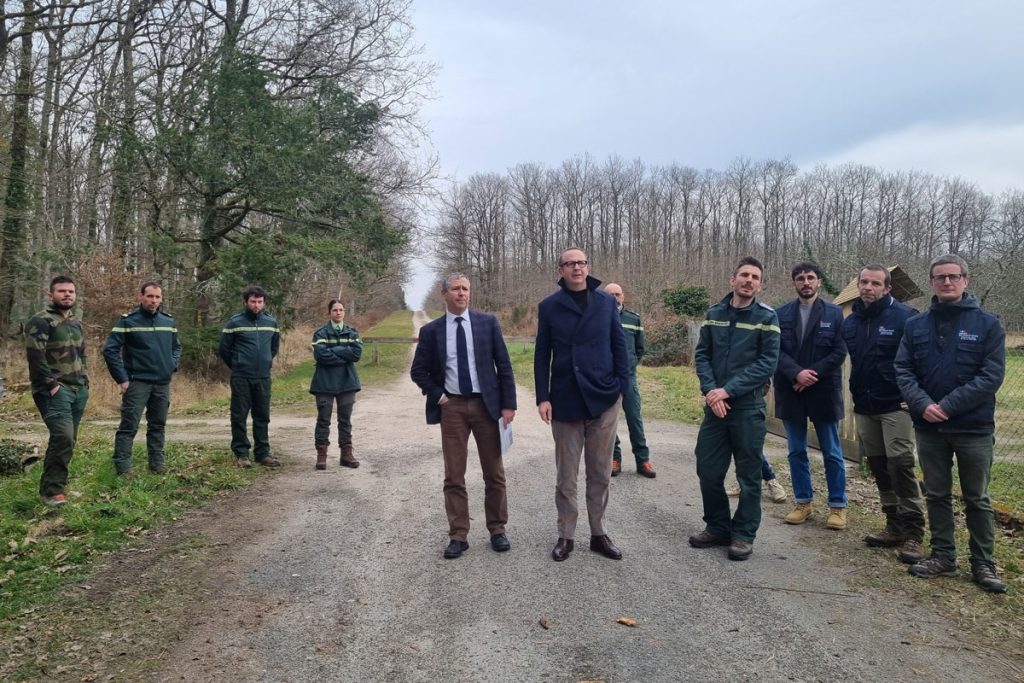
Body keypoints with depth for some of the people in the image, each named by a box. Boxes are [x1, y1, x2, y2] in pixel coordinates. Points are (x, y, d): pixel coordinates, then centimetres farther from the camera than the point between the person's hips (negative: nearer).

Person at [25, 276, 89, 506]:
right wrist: (52, 386, -19)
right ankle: (51, 490, -9)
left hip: (79, 390, 8)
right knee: (63, 437, -18)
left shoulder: (76, 322, 17)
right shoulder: (41, 321, -9)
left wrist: (85, 381, 15)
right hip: (55, 391, -8)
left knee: (69, 439, 10)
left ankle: (57, 480, 22)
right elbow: (35, 357, -18)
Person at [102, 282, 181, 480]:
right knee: (129, 426, -5)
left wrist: (173, 366, 5)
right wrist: (122, 378, -12)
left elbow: (176, 346, 21)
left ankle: (157, 463, 22)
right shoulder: (127, 321, -7)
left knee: (158, 425, 13)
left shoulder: (169, 321, 7)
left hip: (163, 383, 5)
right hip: (137, 382, -5)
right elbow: (110, 350, -10)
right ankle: (123, 468, 1)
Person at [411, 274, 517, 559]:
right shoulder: (431, 330, 2)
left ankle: (497, 530, 23)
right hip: (452, 406, 0)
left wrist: (508, 404, -4)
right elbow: (418, 371, 8)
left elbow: (504, 365, 0)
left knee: (494, 473, 8)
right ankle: (458, 536, 15)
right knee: (453, 476, 4)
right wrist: (438, 395, -3)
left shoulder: (487, 322, 0)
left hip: (486, 404, 0)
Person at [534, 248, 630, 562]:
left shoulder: (606, 302, 4)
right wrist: (543, 398, -4)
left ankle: (598, 533, 23)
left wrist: (622, 386, -3)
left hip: (604, 399, 1)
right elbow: (542, 355, 2)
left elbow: (619, 346, 5)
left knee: (600, 473, 10)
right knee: (566, 475, 8)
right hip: (565, 401, -1)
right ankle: (566, 536, 20)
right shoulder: (549, 307, 1)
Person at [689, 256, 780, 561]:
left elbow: (767, 363, -11)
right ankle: (717, 527, 26)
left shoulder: (767, 317, -4)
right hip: (714, 406, 4)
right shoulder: (714, 313, 7)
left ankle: (744, 535, 20)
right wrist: (710, 390, -11)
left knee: (748, 474, 6)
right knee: (708, 470, 8)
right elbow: (701, 354, 5)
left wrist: (728, 390, -17)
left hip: (748, 408, -3)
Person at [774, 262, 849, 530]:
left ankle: (837, 506, 17)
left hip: (824, 391, -2)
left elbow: (839, 351, -5)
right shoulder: (781, 314, 5)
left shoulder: (834, 313, 2)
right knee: (796, 451, 10)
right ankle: (803, 502, 22)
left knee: (832, 453, 6)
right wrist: (797, 373, -18)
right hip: (790, 392, 2)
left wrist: (812, 373, -15)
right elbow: (776, 351, -3)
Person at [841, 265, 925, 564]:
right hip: (864, 407, 6)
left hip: (895, 404, -6)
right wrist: (857, 393, 14)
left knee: (900, 463, -11)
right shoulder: (850, 321, 9)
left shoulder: (904, 317, -9)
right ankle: (894, 525, 21)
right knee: (878, 465, 10)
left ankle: (913, 532, -2)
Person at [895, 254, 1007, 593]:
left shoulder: (987, 323, -3)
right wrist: (923, 404, -16)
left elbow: (992, 375, -10)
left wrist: (947, 406, -17)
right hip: (928, 427, 3)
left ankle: (983, 563, 20)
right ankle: (943, 556, 24)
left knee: (977, 499, 8)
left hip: (974, 428, -2)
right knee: (936, 495, 11)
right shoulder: (915, 325, 5)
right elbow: (903, 371, 1)